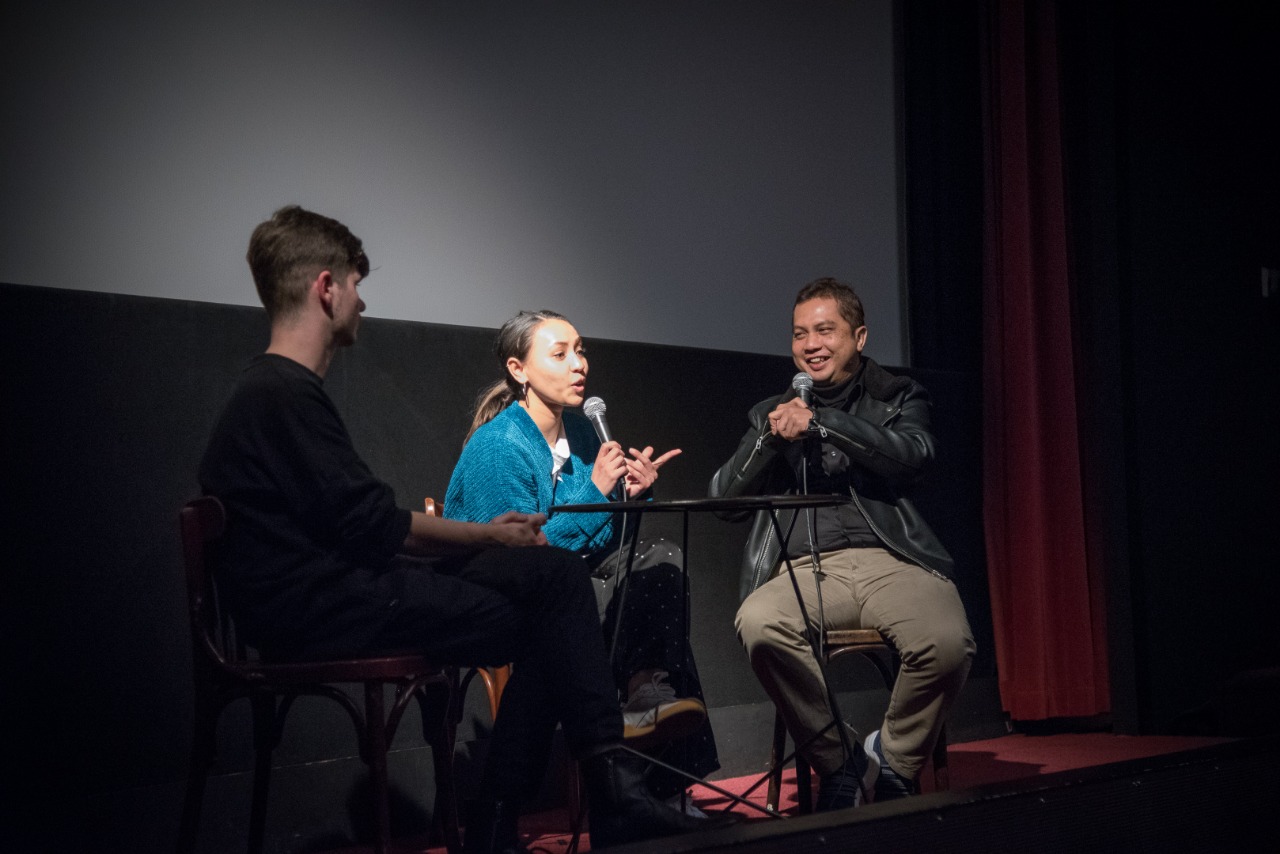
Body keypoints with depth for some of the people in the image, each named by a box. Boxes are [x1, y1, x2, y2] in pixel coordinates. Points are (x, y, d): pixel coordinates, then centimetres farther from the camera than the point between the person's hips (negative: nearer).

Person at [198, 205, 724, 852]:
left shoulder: (273, 389, 19)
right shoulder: (285, 394, -14)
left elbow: (362, 523, 17)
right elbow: (368, 527, -17)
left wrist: (483, 533, 10)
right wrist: (486, 536, -4)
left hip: (325, 591, 10)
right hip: (318, 611, -10)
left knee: (548, 572, 3)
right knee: (551, 579, -14)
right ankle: (611, 792, -10)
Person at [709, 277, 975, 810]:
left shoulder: (898, 397, 18)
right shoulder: (772, 413, 23)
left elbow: (911, 455, -6)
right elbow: (725, 498, 13)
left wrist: (819, 422, -12)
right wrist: (770, 438, -2)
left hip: (892, 560, -1)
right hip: (808, 568, 1)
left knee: (948, 644, -33)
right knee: (757, 623, -34)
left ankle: (892, 762, -4)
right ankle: (838, 763, -15)